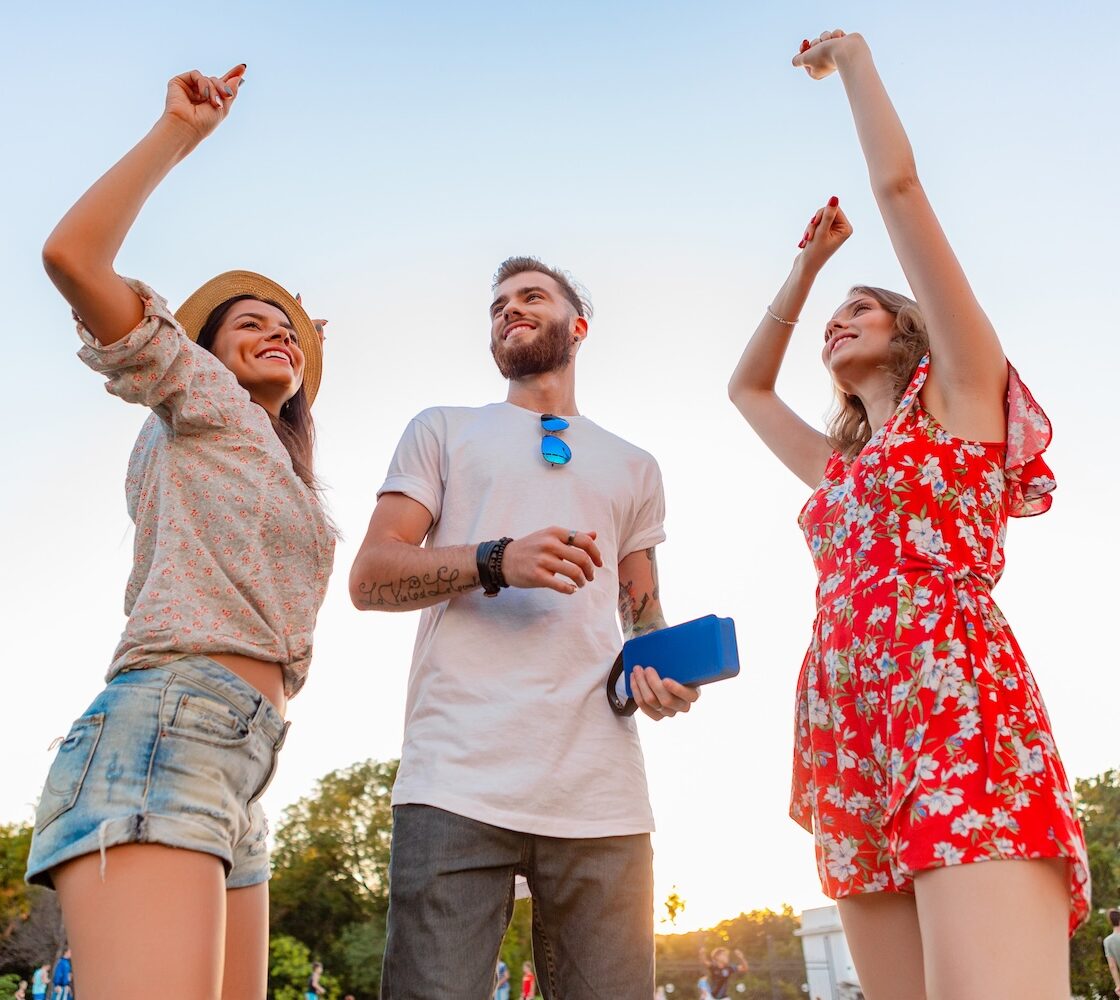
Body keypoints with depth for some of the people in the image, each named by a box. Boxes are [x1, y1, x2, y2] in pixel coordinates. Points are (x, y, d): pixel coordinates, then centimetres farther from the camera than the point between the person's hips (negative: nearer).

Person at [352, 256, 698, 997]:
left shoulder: (634, 468, 24)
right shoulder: (443, 431, 17)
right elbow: (370, 577, 6)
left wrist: (659, 673, -3)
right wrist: (497, 562, -12)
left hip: (600, 790, 2)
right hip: (459, 780, -1)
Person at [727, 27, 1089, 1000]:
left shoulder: (964, 389, 13)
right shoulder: (838, 466, 31)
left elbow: (898, 181, 8)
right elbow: (745, 385, 44)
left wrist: (852, 56, 22)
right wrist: (808, 262, 43)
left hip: (955, 707, -7)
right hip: (851, 735, 7)